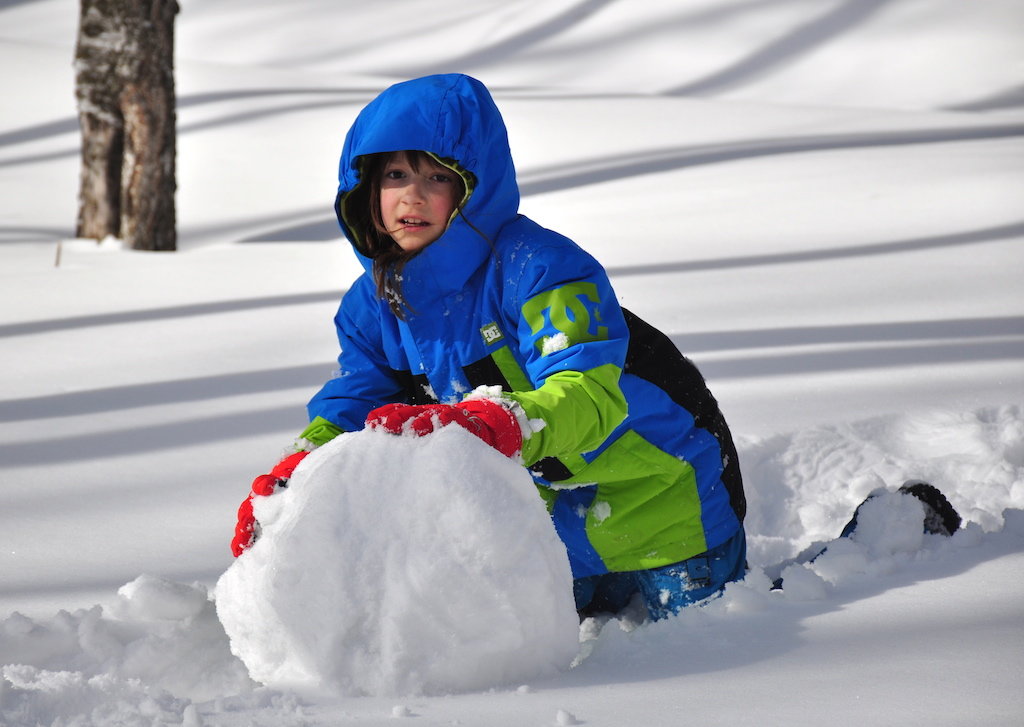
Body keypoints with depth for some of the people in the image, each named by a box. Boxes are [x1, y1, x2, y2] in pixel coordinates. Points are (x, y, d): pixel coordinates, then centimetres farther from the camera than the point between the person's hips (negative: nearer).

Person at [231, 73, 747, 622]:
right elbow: (348, 408, -2)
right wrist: (292, 477, -26)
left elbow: (589, 397, -39)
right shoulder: (374, 305, -5)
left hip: (656, 491, -6)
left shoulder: (535, 266, -29)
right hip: (551, 514, 6)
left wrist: (483, 428, -58)